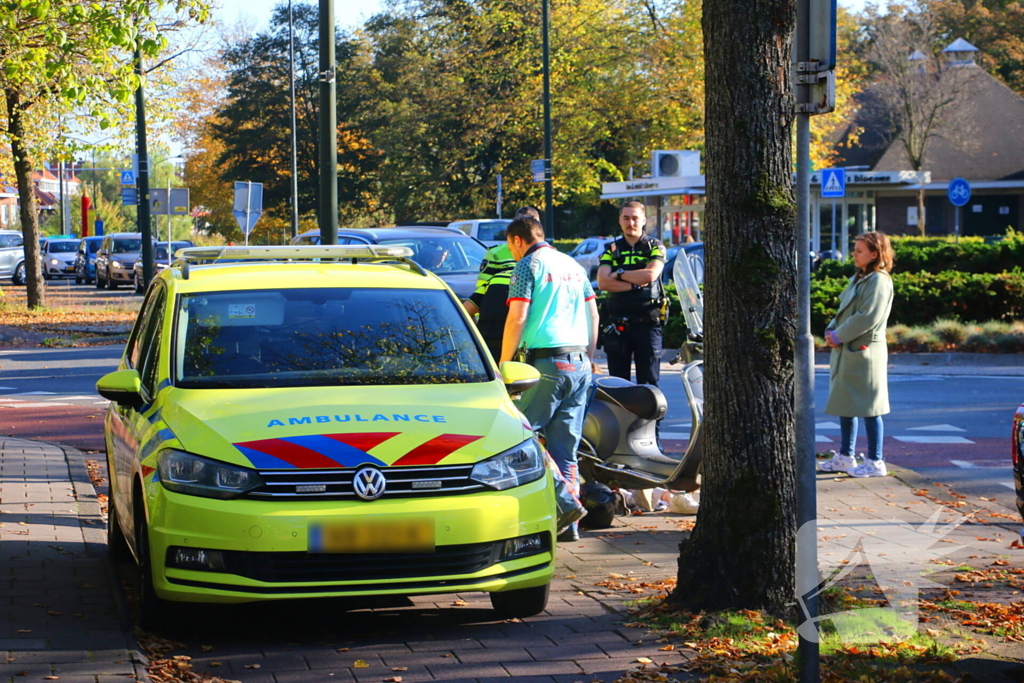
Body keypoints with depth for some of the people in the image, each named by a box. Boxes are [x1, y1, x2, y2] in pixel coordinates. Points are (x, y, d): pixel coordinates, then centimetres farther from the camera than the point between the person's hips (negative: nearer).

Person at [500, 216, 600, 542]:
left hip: (548, 361, -7)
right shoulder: (573, 265, 19)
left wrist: (503, 365, -5)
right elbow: (593, 313, 21)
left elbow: (517, 319, -10)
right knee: (566, 448, 8)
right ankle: (568, 521, 6)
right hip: (579, 362, 7)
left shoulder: (528, 265, -3)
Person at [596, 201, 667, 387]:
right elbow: (602, 282, -4)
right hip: (618, 322, 3)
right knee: (618, 381, 5)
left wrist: (619, 274, -4)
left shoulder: (655, 247, 6)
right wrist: (635, 284, -12)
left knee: (648, 381, -3)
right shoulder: (612, 250, 12)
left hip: (647, 322, -3)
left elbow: (651, 274, -13)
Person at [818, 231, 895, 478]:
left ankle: (875, 462, -1)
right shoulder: (857, 279, 18)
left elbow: (868, 318, -20)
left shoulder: (879, 281, -12)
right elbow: (844, 311, 22)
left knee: (868, 407, -6)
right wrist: (831, 330, 3)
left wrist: (840, 336, -14)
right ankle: (845, 457, 23)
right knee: (845, 404, 14)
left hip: (865, 352, -10)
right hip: (846, 352, 10)